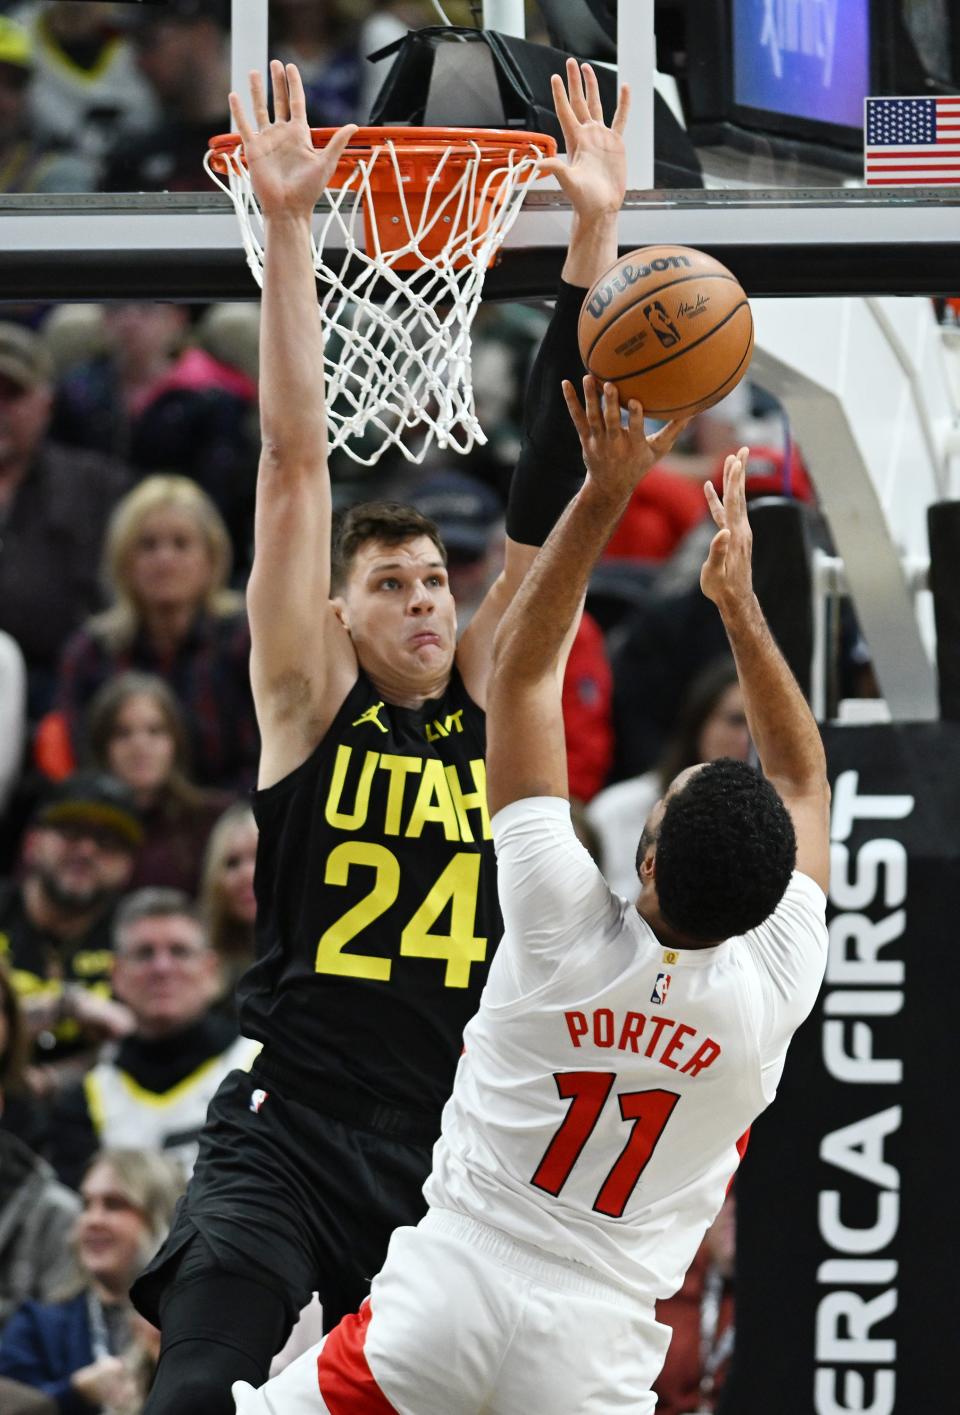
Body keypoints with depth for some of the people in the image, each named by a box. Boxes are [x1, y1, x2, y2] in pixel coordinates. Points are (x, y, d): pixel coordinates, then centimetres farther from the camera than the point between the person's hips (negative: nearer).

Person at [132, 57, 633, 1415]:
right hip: (288, 1137, -4)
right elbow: (295, 461, -3)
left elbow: (547, 495, 5)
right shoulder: (308, 709, 3)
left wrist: (593, 238, 0)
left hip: (446, 1150, 4)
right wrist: (287, 226, -8)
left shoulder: (490, 705, 10)